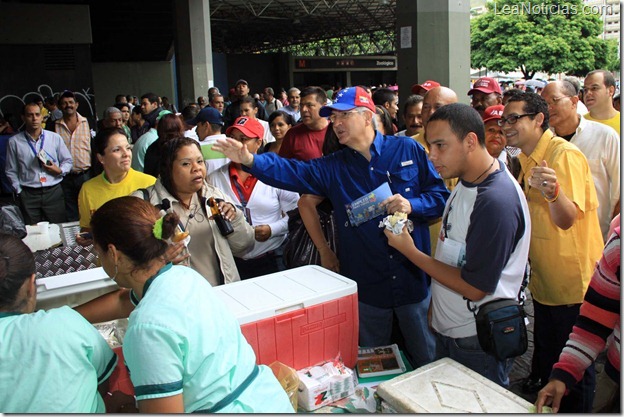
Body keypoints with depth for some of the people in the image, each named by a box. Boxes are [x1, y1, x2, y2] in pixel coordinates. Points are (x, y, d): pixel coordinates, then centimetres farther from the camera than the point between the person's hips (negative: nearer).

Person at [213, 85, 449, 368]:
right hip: (366, 283, 2)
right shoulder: (333, 167, 5)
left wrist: (412, 205, -19)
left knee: (427, 358, 16)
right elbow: (291, 172, -9)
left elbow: (441, 195, 0)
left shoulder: (408, 149, -1)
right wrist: (250, 160, -24)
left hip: (413, 278, -2)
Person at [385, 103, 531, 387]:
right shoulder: (467, 181, 2)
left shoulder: (497, 201, -28)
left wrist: (410, 251, -20)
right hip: (448, 330, 9)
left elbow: (474, 288, -25)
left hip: (478, 344, -9)